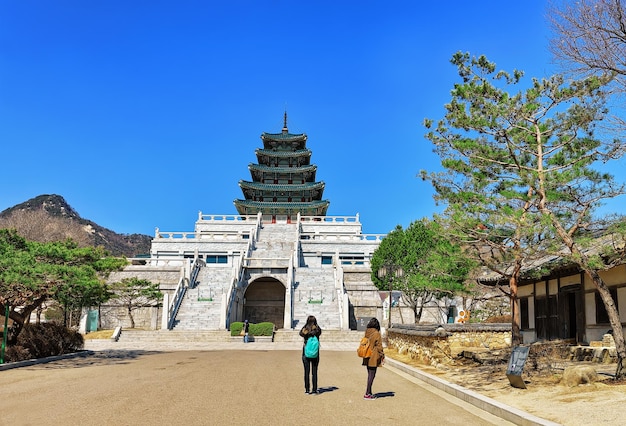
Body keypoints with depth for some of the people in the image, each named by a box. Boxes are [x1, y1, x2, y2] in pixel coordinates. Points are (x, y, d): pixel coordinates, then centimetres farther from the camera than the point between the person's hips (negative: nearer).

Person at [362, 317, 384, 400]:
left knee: (370, 375, 16)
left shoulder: (366, 333, 5)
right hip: (373, 357, -7)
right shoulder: (376, 333, -15)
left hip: (367, 357, 7)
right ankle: (367, 394, 0)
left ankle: (369, 393, 22)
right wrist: (382, 356, -3)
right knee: (372, 375, -1)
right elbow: (379, 346, -12)